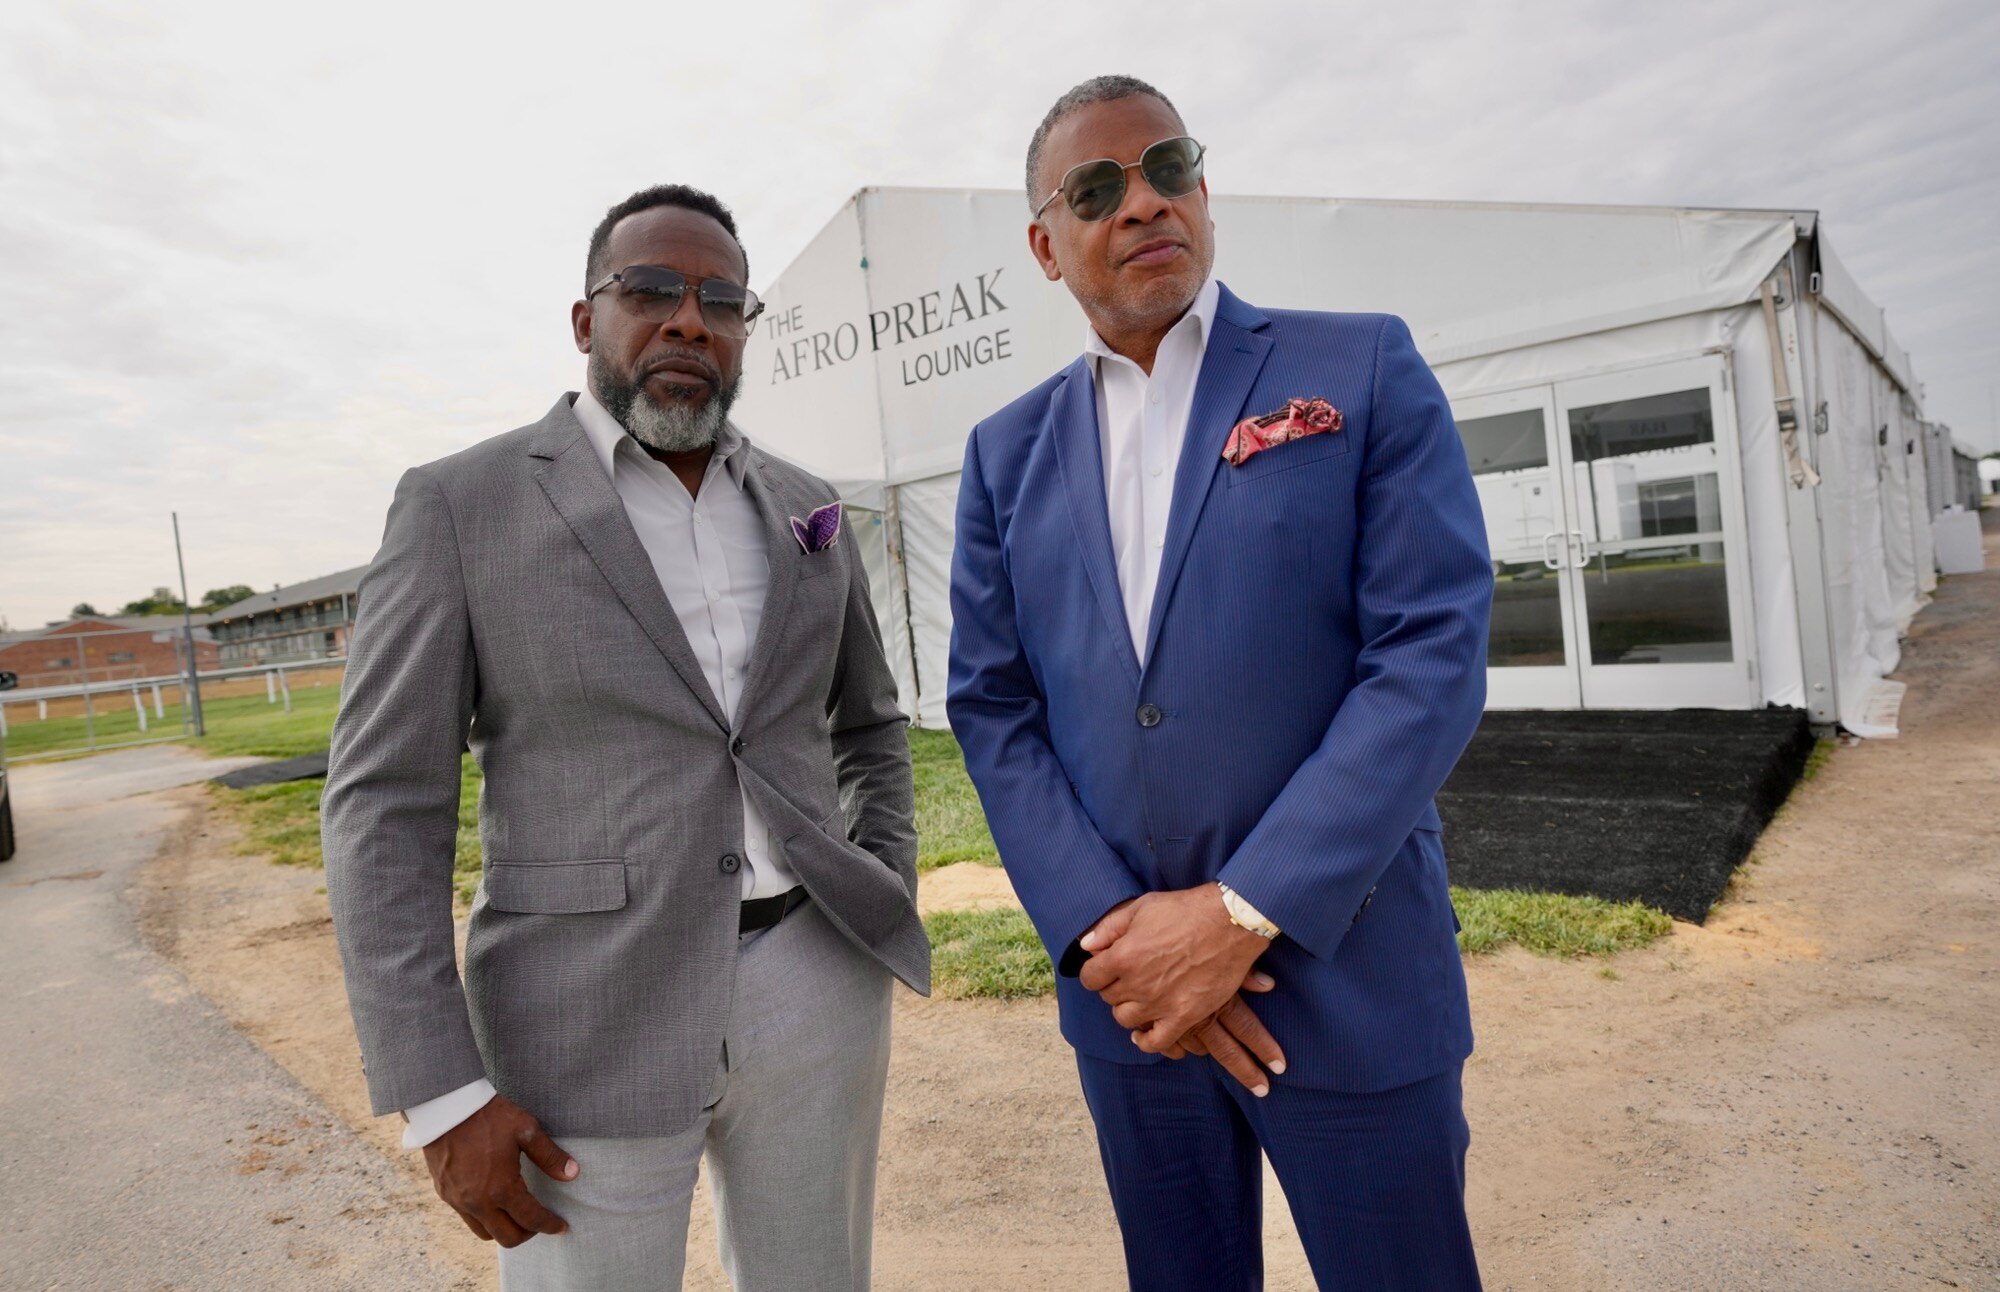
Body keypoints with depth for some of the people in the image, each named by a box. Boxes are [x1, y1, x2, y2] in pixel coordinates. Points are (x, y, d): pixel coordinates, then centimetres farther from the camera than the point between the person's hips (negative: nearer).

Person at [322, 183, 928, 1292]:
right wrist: (443, 1096, -10)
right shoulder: (459, 504, -4)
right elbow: (383, 805, -6)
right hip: (590, 1022, -3)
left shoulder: (802, 512, 8)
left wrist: (890, 903, 6)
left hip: (816, 981, 4)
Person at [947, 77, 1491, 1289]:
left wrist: (1245, 913, -17)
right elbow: (993, 706, 2)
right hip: (1124, 981, 3)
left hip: (1345, 971, -2)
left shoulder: (1363, 369, -3)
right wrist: (1107, 927, -11)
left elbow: (1434, 657, -11)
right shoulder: (1009, 449, 6)